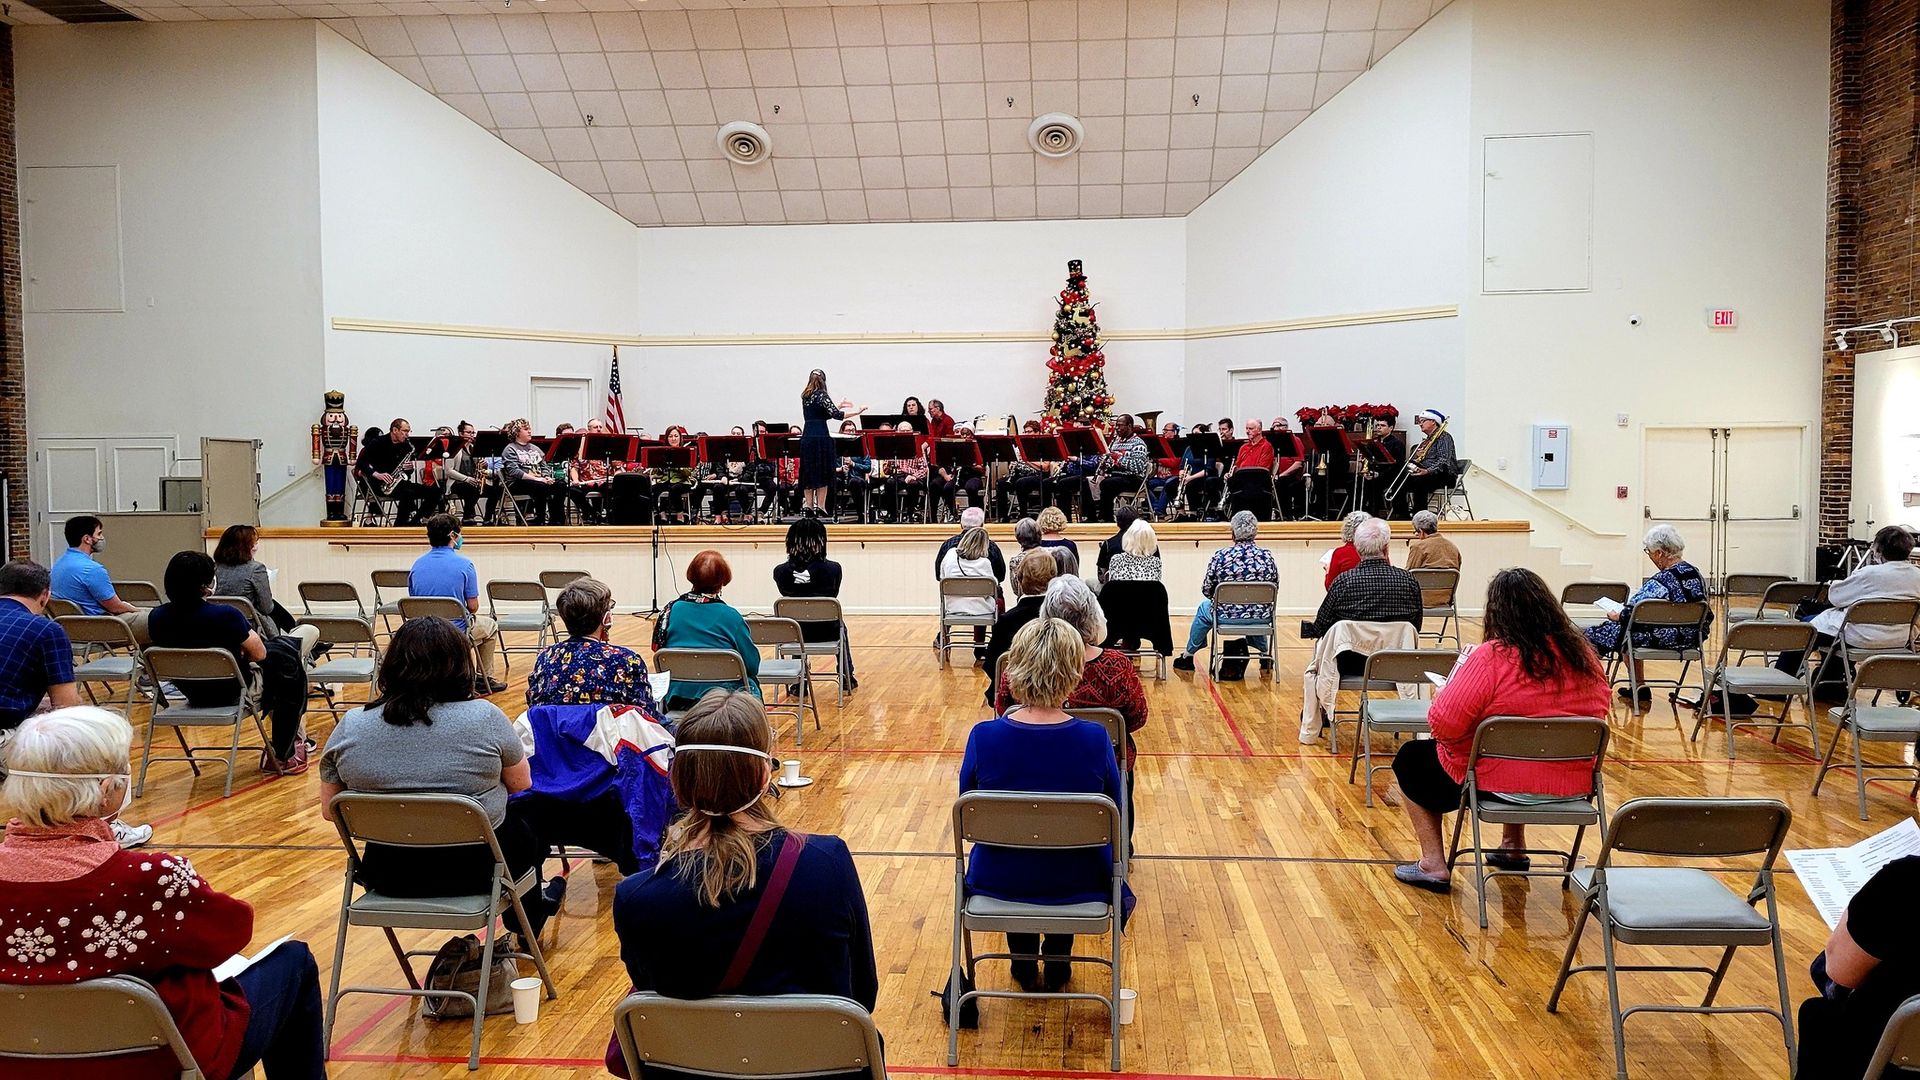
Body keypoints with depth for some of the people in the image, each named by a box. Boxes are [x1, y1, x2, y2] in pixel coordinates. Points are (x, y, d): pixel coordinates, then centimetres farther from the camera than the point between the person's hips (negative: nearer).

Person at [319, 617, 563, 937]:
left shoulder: (349, 727, -8)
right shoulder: (484, 717, -16)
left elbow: (329, 810, 2)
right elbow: (521, 784, -2)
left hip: (389, 875, 4)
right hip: (475, 869, -3)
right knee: (532, 814, 29)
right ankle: (527, 917, 46)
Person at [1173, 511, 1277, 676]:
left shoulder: (1220, 557, -14)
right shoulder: (1267, 556, -9)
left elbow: (1206, 591, -5)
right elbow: (1275, 586, 6)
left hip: (1227, 617, -2)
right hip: (1262, 618, 2)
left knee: (1203, 609, 31)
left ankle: (1188, 656, 43)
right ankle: (1265, 653, 51)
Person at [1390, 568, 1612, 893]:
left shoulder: (1492, 656, -21)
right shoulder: (1583, 654, -2)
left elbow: (1444, 725, -24)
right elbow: (1597, 715, 12)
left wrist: (1442, 694, -2)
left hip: (1501, 785, -6)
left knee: (1410, 758, 17)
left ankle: (1433, 864, 11)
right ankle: (1514, 847, 45)